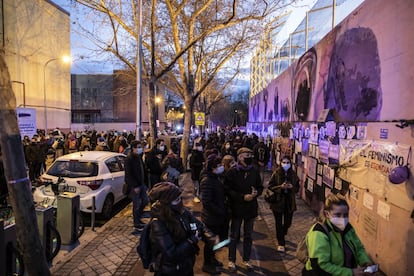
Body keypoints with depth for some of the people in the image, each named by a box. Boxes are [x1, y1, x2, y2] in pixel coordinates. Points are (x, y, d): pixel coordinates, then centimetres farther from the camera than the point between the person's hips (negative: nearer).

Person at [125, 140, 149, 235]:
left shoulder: (138, 157, 9)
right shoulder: (129, 158, -17)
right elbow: (128, 174, -19)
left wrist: (144, 182, 10)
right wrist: (135, 186, -20)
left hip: (141, 183, 8)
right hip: (134, 185, -8)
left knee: (145, 200, 14)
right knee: (136, 205, 0)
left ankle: (138, 218, 33)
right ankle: (136, 226, 14)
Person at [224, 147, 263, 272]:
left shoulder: (254, 171, -1)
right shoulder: (232, 172, -12)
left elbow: (260, 187, 8)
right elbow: (227, 190, -13)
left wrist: (256, 193, -15)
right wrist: (243, 197, -21)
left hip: (251, 208, 3)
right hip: (237, 209, -3)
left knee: (248, 236, 17)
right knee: (234, 236, 11)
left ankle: (246, 260, 35)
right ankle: (231, 260, 28)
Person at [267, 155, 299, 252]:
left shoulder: (293, 174, -1)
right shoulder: (276, 173, -10)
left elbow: (297, 188, 7)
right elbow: (270, 187, -8)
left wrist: (292, 187, -15)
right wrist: (281, 187, -22)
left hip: (290, 202, 3)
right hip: (278, 201, -3)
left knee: (287, 222, 13)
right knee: (279, 223, 2)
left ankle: (281, 236, 44)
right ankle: (281, 243, 18)